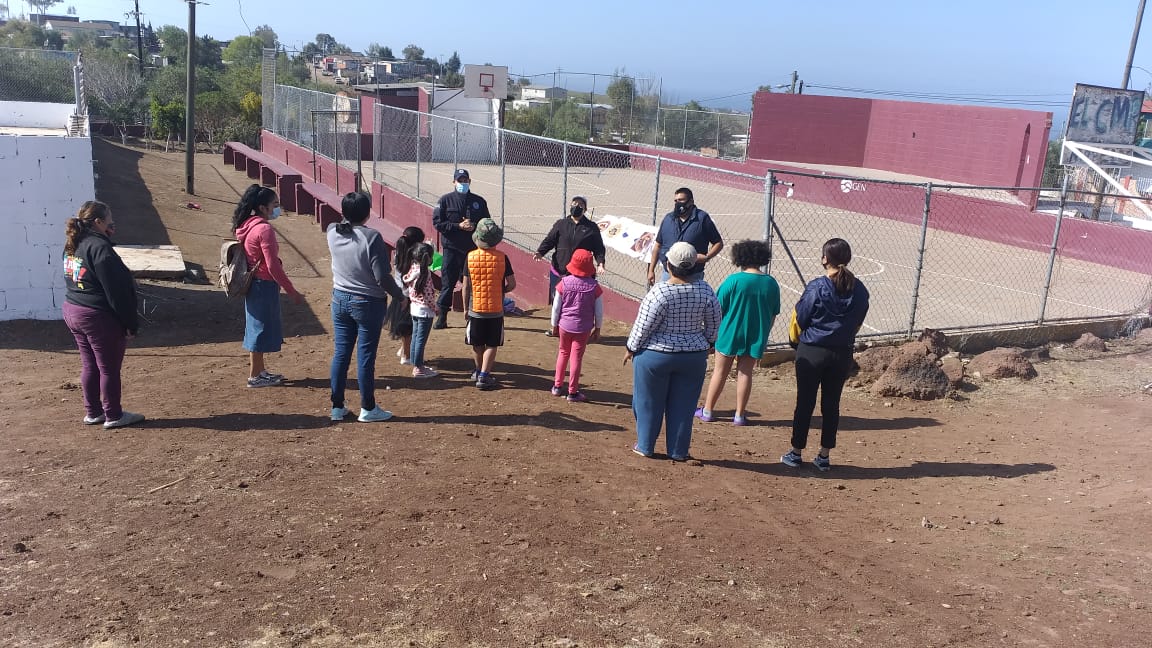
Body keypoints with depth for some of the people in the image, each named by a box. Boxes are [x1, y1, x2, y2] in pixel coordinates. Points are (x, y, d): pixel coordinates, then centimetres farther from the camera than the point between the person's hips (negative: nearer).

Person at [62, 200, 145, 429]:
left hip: (72, 312, 9)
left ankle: (92, 412, 26)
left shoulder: (73, 245, 8)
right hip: (98, 316, -9)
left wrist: (107, 237, 7)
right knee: (109, 368, 3)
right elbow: (115, 290, -21)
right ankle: (113, 416, 12)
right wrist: (130, 323, -16)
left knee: (89, 365, 17)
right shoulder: (100, 247, -20)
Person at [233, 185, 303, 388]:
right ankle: (255, 376, 11)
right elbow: (273, 266, -23)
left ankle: (260, 370, 30)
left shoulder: (248, 225, 8)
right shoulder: (264, 229, -21)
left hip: (254, 284, 9)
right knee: (262, 328, 1)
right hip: (264, 286, -9)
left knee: (258, 327, 18)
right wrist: (292, 292, -17)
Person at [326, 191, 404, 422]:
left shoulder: (332, 232, -3)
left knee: (340, 353, 13)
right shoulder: (372, 237, -20)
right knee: (365, 356, 3)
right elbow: (382, 277, -19)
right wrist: (399, 296, -7)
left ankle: (337, 406, 21)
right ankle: (368, 408, 13)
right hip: (368, 303, -5)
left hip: (340, 300, 6)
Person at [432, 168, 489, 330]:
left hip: (473, 249, 2)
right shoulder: (445, 200, 2)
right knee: (447, 282, 1)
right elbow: (437, 223, -4)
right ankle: (442, 317, 8)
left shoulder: (479, 201, 9)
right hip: (452, 248, -2)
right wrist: (459, 226, -14)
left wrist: (474, 226, -11)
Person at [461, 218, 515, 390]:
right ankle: (484, 376, -2)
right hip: (496, 310, -1)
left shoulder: (470, 257, -8)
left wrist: (465, 307, 8)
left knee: (477, 344, 18)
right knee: (492, 345, 7)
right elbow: (512, 285, -7)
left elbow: (466, 287, -3)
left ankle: (479, 371, 35)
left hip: (475, 309, 1)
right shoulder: (502, 258, -10)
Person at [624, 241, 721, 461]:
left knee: (649, 403, 13)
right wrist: (707, 344, 21)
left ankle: (645, 447, 24)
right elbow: (713, 324, 4)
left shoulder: (660, 292, -19)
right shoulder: (705, 290, -6)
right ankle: (678, 452, 20)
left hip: (655, 355, -3)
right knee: (682, 406, 13)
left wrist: (631, 348, 0)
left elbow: (643, 326, -14)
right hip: (694, 356, 3)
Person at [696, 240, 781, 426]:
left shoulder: (734, 280, -12)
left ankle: (707, 411, 18)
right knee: (745, 373, 11)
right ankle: (740, 415, 14)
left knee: (720, 372, 9)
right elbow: (773, 315, 6)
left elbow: (718, 310, -7)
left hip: (730, 333, -2)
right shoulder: (771, 284, -1)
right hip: (755, 337, 2)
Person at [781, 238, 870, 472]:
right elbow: (858, 323, 8)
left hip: (811, 352, -3)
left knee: (805, 403, 7)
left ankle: (796, 453, 17)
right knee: (831, 404, 12)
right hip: (843, 354, 4)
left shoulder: (816, 287, -15)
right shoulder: (860, 290, -2)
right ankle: (824, 456, 19)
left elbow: (800, 319, -7)